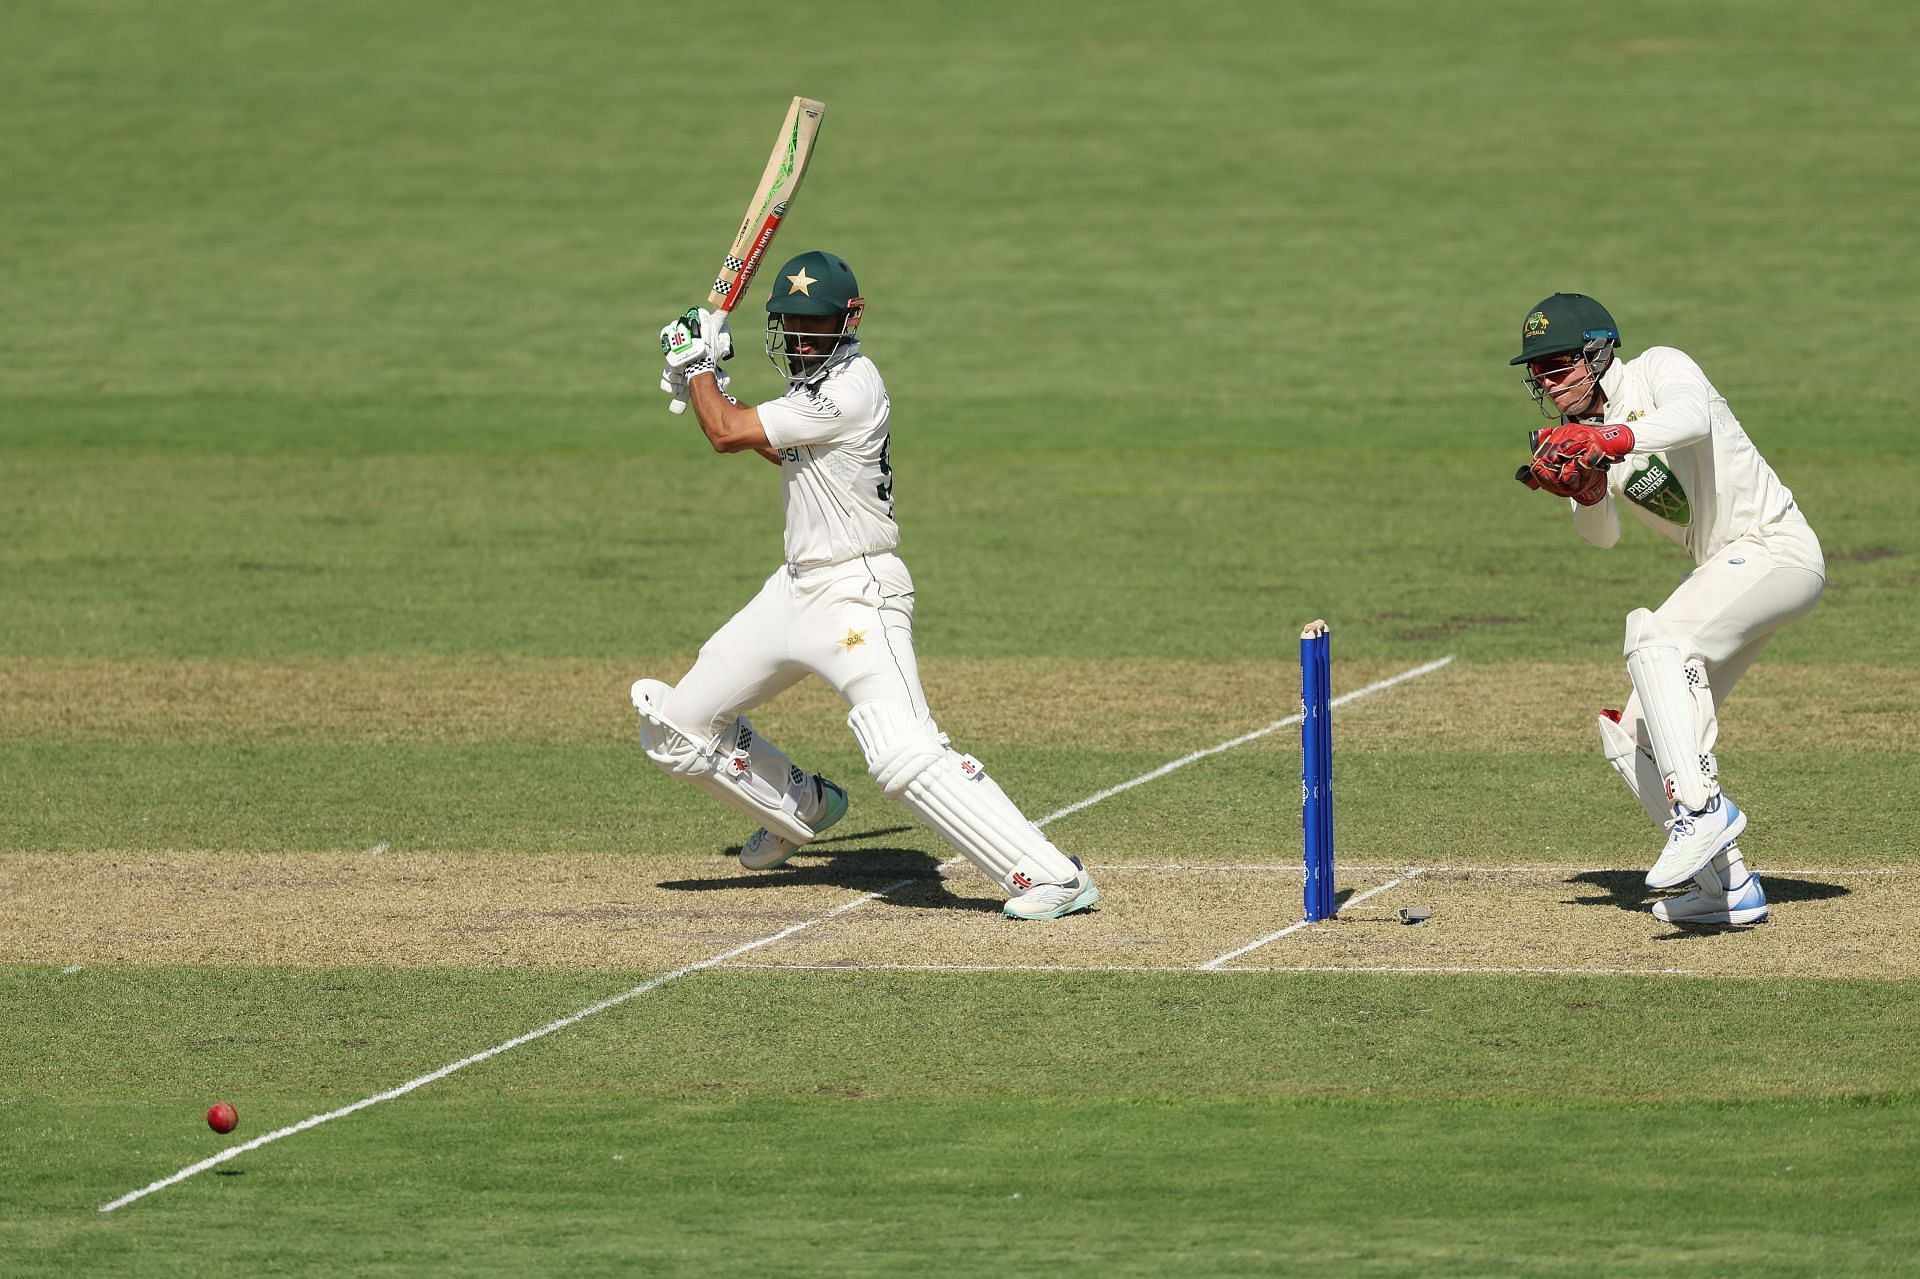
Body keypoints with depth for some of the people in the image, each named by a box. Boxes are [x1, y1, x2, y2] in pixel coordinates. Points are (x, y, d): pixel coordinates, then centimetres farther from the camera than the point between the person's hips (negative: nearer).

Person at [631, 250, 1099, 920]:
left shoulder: (850, 388, -19)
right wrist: (706, 386, 22)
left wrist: (695, 362, 1)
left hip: (856, 594, -10)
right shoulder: (819, 383, 10)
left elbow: (729, 434, -17)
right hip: (798, 586, 10)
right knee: (676, 725, 14)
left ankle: (1051, 876, -23)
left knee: (906, 754, -24)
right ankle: (800, 808, 39)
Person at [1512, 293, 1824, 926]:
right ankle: (1728, 885, 7)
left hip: (1776, 547, -10)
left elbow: (1694, 416, -36)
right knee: (1632, 737, 6)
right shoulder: (1579, 438, 10)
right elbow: (1602, 536, 3)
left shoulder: (1658, 370, -13)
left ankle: (1701, 803, -39)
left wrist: (1609, 440, -51)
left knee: (1656, 638, -34)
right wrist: (1586, 491, -19)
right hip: (1723, 570, 10)